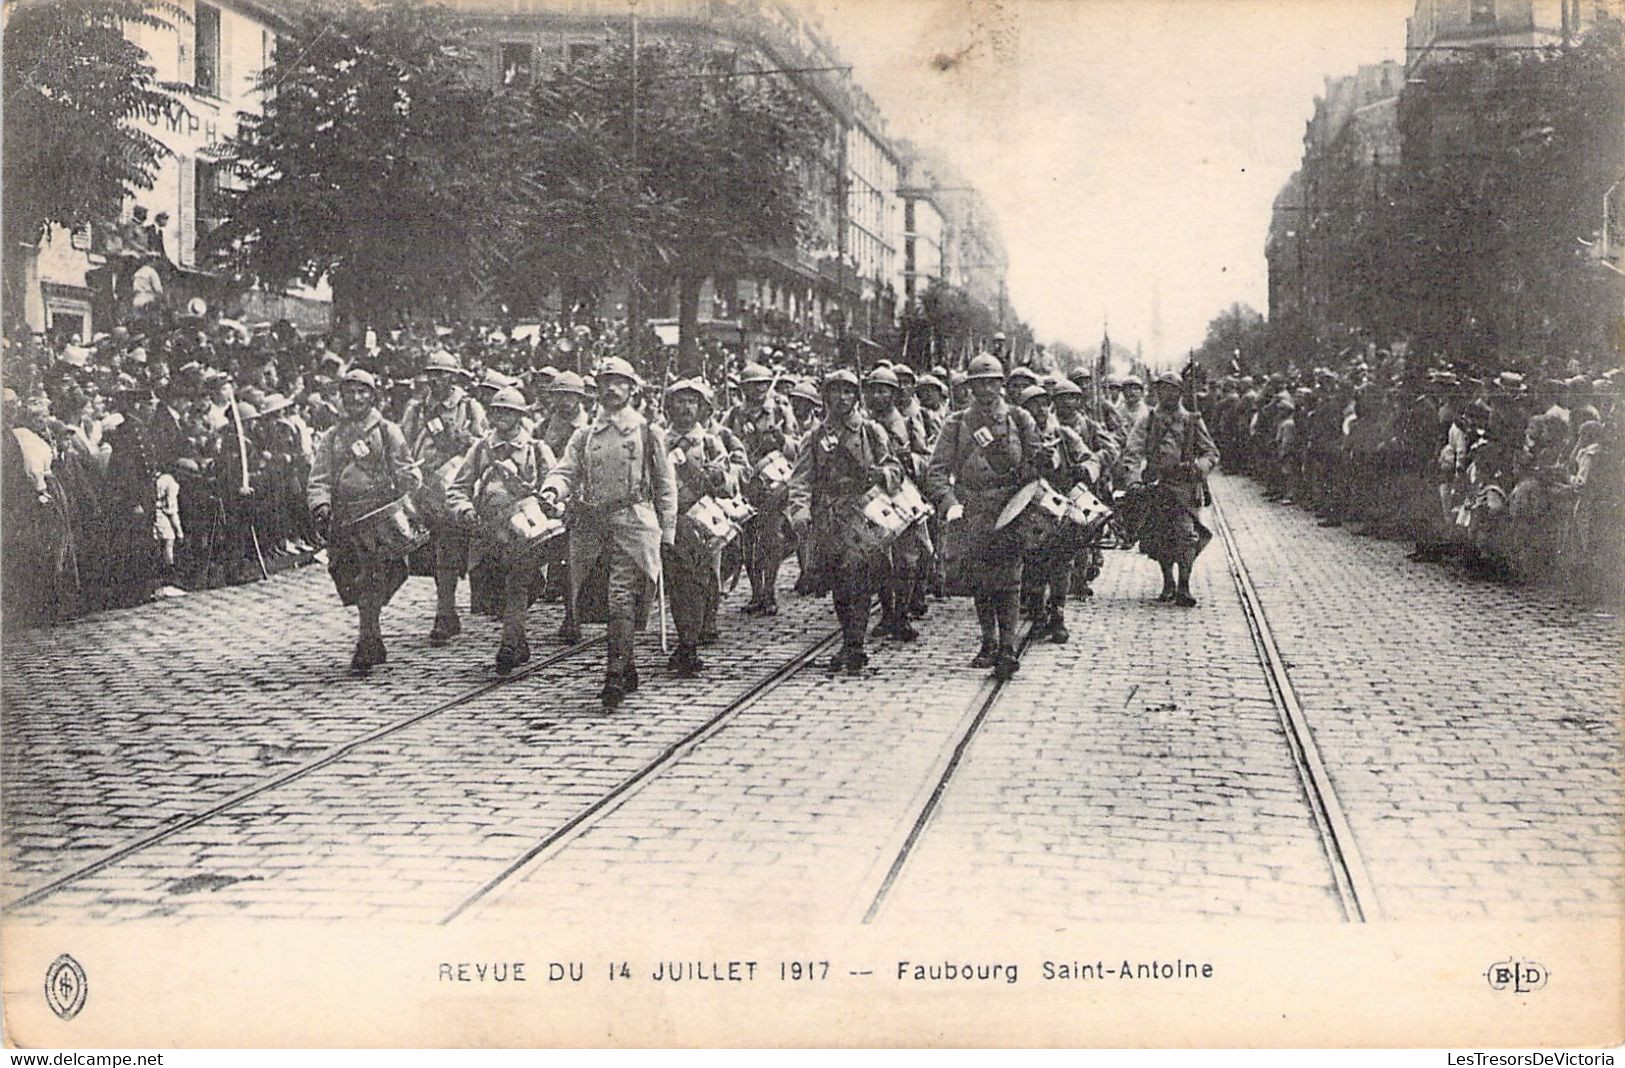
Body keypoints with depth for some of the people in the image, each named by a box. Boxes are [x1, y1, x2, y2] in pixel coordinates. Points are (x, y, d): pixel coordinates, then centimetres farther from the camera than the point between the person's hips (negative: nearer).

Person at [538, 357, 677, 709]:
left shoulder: (648, 434, 9)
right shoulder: (583, 436, 17)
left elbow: (665, 485, 10)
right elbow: (566, 471, 7)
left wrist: (667, 532, 4)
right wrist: (551, 491, -17)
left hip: (632, 520, -4)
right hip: (589, 521, 4)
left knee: (622, 596, -16)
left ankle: (616, 674, -20)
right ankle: (627, 668, 18)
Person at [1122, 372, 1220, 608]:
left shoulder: (1193, 422, 9)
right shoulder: (1148, 421, 9)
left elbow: (1212, 453, 10)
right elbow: (1132, 451, -1)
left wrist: (1197, 466, -12)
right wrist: (1134, 477, -18)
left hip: (1186, 486, -2)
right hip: (1156, 486, 2)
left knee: (1187, 534, -15)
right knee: (1159, 537, 3)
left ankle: (1183, 588, -11)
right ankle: (1168, 583, 21)